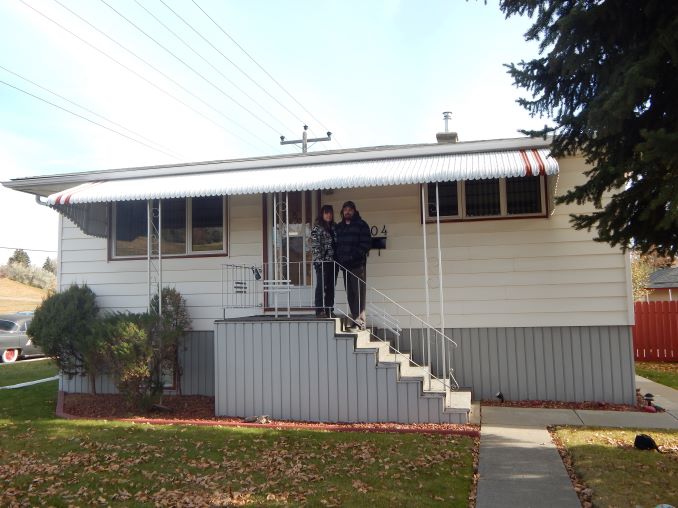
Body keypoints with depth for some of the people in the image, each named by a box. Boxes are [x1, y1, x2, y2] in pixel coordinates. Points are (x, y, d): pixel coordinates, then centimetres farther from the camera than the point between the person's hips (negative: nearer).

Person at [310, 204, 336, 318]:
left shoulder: (334, 227, 16)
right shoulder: (317, 228, -2)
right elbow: (315, 246, -9)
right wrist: (319, 260, -15)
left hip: (332, 261, 6)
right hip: (322, 262, -6)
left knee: (331, 287, 7)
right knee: (321, 286, -4)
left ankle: (330, 310, 13)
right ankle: (320, 310, -1)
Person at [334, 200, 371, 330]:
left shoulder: (361, 225, 2)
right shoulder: (339, 226, 18)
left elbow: (366, 243, -6)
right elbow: (336, 244, 19)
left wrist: (355, 256, -15)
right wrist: (338, 258, 4)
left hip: (358, 264, -5)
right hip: (344, 265, 5)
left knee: (359, 292, -11)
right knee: (350, 293, 5)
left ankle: (359, 318, -14)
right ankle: (355, 319, 10)